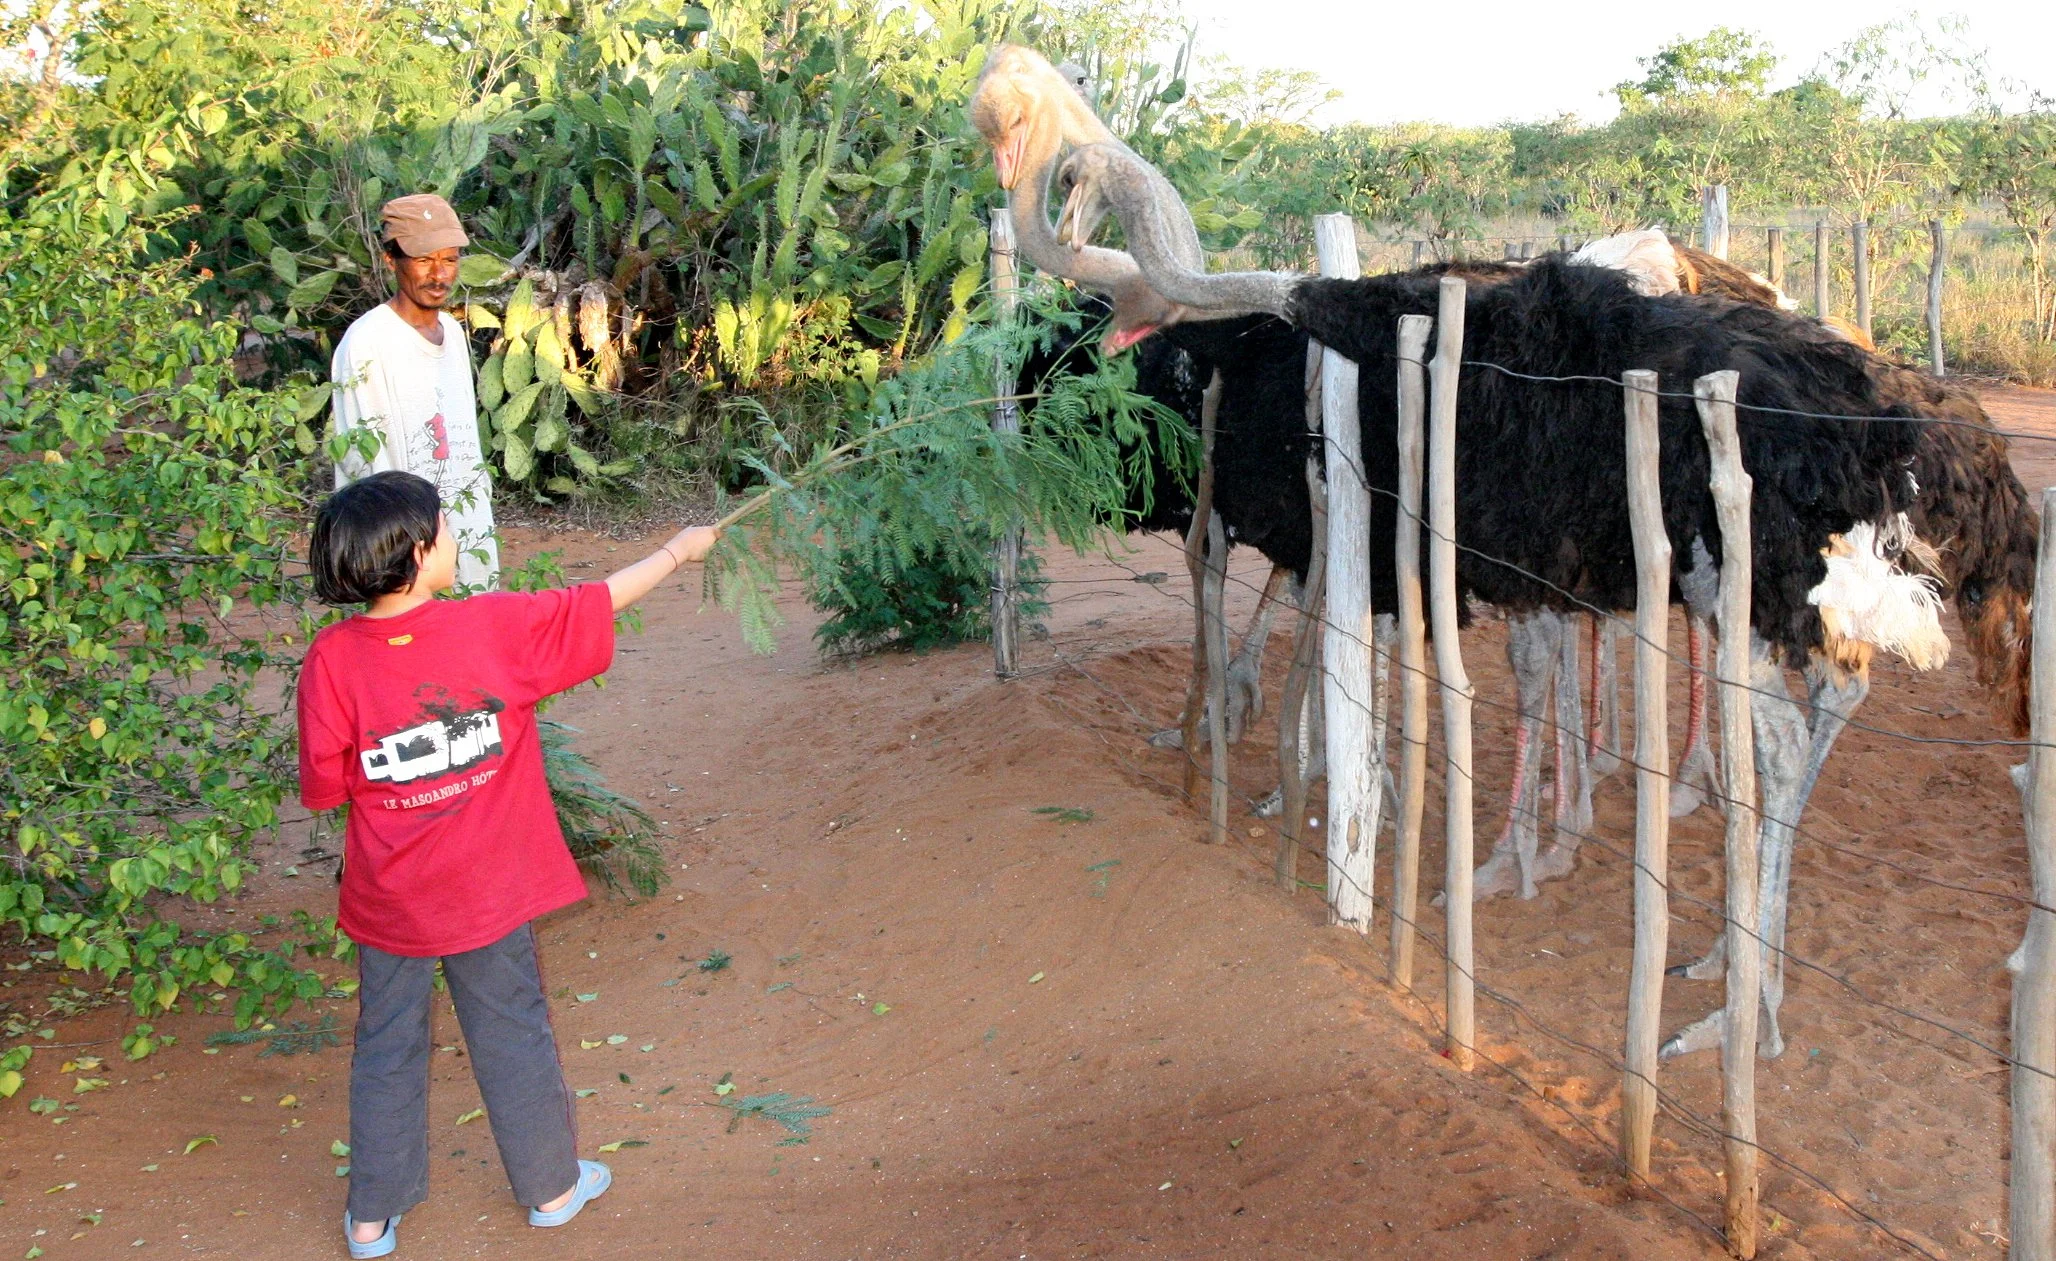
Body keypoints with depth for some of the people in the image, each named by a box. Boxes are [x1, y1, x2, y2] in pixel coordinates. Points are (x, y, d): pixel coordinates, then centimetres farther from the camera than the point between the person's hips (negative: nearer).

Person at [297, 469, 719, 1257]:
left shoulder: (331, 660, -13)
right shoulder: (493, 628, -16)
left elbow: (322, 788, -8)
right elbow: (598, 603, -4)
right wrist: (679, 549, 11)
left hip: (387, 898, 1)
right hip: (487, 892, -1)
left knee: (387, 1046, 16)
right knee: (512, 1034, 16)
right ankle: (551, 1186, 31)